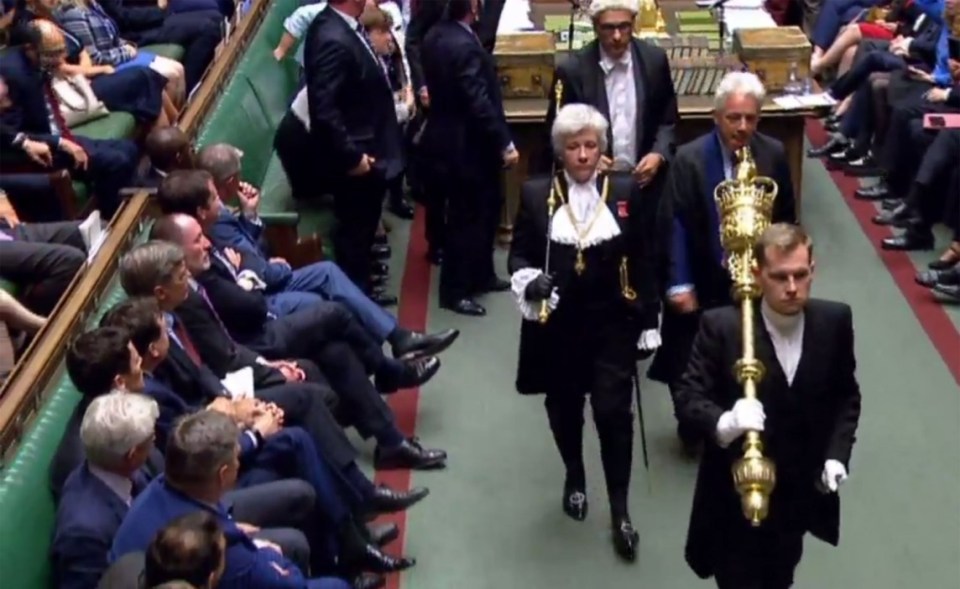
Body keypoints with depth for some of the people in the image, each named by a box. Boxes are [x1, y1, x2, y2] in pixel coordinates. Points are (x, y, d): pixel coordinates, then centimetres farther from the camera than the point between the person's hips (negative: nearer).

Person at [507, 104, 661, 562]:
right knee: (564, 410, 15)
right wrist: (529, 279, -20)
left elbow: (643, 262, 2)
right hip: (558, 326, 1)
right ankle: (574, 479, 43)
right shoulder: (535, 195, -1)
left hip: (612, 324, -1)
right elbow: (518, 253, 3)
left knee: (614, 413, -5)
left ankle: (620, 510, 10)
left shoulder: (627, 192, -1)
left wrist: (648, 321, 1)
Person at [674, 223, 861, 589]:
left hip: (799, 492, 4)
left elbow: (846, 396, 5)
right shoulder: (721, 326, -20)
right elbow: (688, 397, -18)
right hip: (736, 494, -3)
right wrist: (724, 424, -39)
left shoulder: (834, 321, -9)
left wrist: (837, 454, -7)